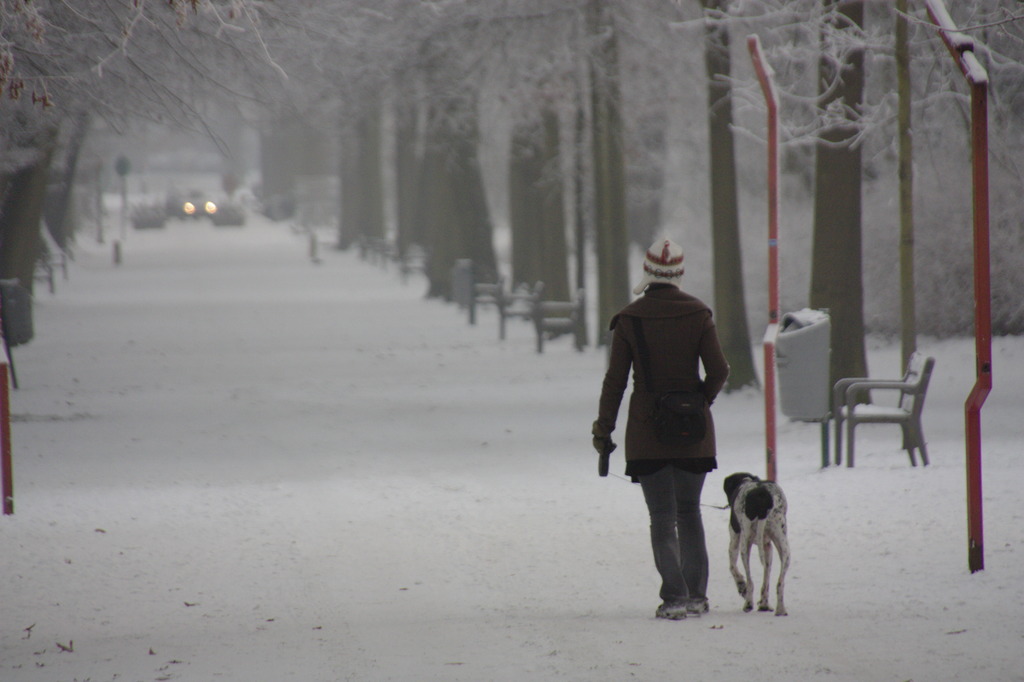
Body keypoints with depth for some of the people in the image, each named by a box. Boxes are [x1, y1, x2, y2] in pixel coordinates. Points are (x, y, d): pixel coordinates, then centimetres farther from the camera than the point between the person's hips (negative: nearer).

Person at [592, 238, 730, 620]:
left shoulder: (629, 319, -5)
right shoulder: (698, 315, -2)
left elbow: (615, 379, -4)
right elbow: (718, 371, -4)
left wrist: (603, 430, 3)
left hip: (647, 431, -2)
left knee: (662, 518, 2)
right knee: (690, 512, 16)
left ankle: (675, 597, -9)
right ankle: (697, 596, 15)